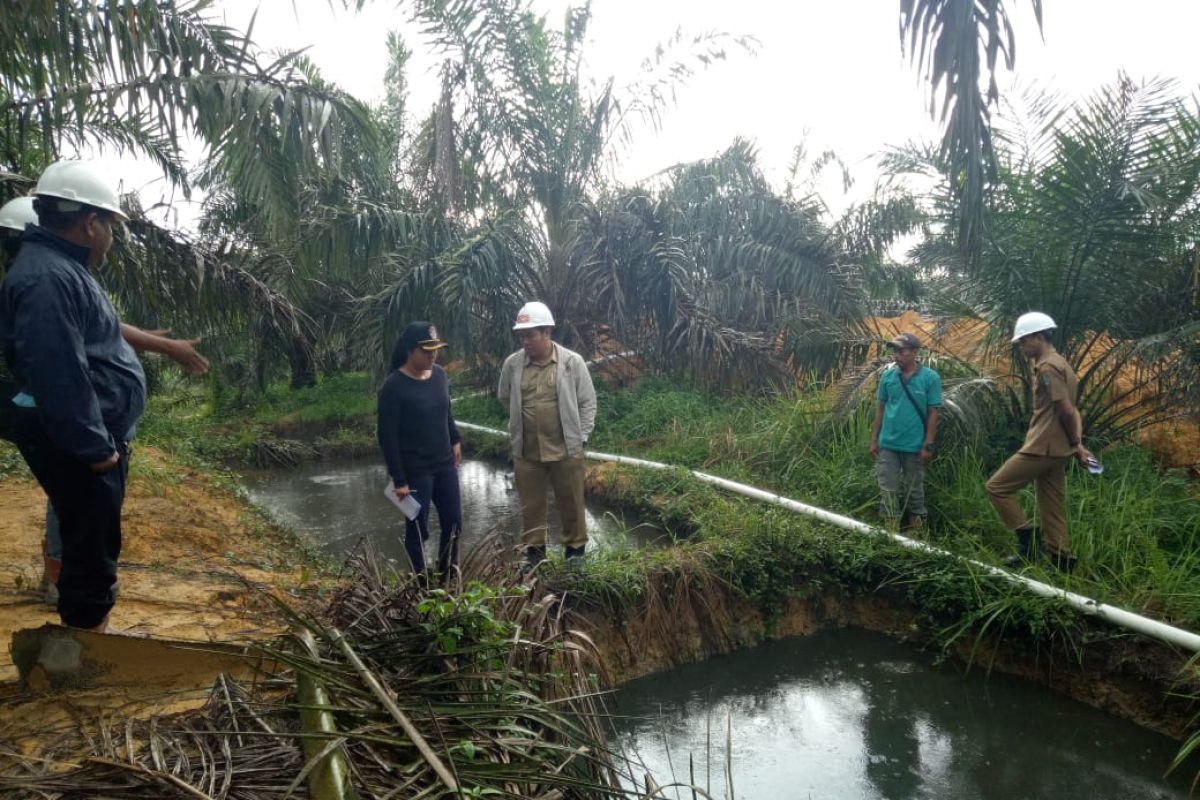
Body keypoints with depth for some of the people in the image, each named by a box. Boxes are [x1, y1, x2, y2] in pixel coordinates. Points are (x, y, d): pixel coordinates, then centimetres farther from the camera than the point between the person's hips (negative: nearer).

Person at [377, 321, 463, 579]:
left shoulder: (439, 375, 1)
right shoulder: (394, 387, -17)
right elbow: (388, 436, -16)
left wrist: (455, 440, 16)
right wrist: (399, 480, -17)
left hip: (445, 465, 6)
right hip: (415, 471, -6)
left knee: (454, 523, 14)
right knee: (418, 530, 4)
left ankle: (449, 576, 32)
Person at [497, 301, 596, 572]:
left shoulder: (573, 362, -9)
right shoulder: (512, 364, -3)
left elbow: (588, 402, -2)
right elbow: (506, 399, 14)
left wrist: (581, 438, -4)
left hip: (566, 450, -2)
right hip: (525, 451, 2)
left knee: (571, 503, 12)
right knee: (531, 504, 14)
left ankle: (575, 547, 30)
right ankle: (533, 550, 31)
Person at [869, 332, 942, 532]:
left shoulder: (930, 377, -8)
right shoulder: (888, 375, 0)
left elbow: (933, 413, -6)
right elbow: (880, 408, 6)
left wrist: (928, 445, -9)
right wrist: (874, 439, 5)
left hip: (914, 446, -2)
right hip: (888, 444, 3)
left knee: (914, 492, 11)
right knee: (888, 491, 6)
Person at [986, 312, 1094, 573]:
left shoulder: (1047, 367, -15)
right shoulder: (1058, 363, 18)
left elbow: (1066, 410, -19)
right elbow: (1070, 410, 18)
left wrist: (1075, 443, -5)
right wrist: (1076, 444, 12)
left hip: (1043, 448, -10)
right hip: (1054, 449, 10)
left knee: (997, 486, -4)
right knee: (1052, 508, 12)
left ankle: (1027, 541, -3)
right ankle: (1061, 560, 14)